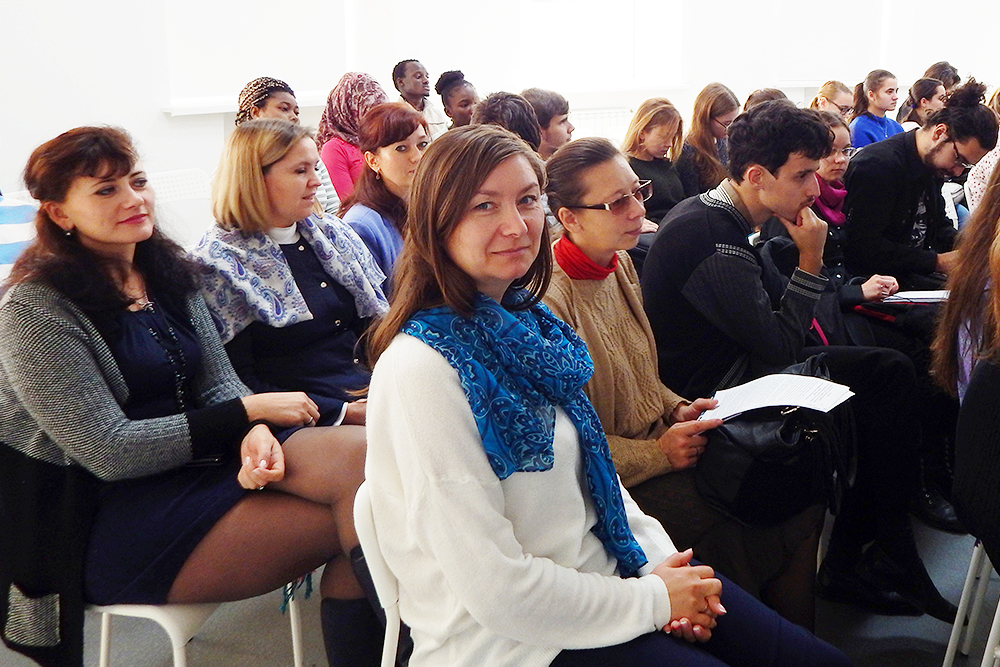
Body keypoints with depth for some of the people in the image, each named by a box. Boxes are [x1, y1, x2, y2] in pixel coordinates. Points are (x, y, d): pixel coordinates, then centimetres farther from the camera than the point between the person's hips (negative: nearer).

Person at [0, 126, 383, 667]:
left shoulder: (169, 273, 10)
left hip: (202, 462, 6)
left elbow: (219, 384, 8)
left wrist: (255, 434, -16)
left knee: (358, 454, -23)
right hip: (111, 518, -6)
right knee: (352, 519, -23)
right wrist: (248, 412, -15)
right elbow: (109, 452, -15)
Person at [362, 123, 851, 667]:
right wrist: (652, 600, -12)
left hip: (600, 573, 8)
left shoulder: (530, 321, 5)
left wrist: (660, 560, -1)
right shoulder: (421, 368, -21)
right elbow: (495, 591, -22)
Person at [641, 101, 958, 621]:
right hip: (712, 393, -10)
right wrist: (811, 260, -14)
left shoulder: (711, 215, 9)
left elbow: (772, 313, 14)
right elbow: (780, 347, -21)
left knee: (890, 370, 5)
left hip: (738, 368, 11)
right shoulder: (712, 241, -24)